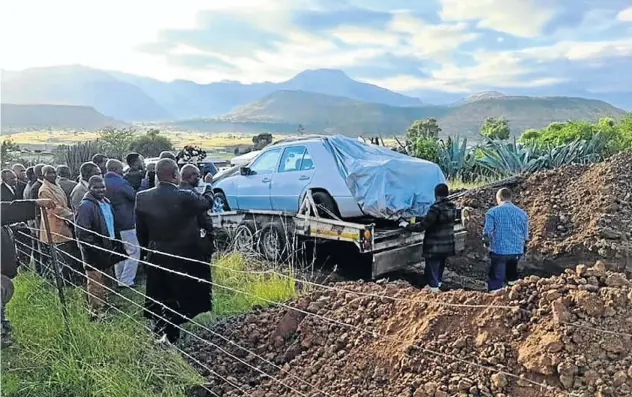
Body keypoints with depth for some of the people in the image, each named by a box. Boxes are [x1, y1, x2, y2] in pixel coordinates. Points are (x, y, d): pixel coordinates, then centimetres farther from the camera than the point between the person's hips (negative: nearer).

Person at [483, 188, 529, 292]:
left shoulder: (492, 212, -6)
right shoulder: (522, 213, 7)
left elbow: (487, 232, -10)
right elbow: (525, 235, 10)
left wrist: (487, 242, 10)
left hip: (499, 251, -4)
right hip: (517, 251, 4)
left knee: (496, 282, 3)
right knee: (512, 278, 23)